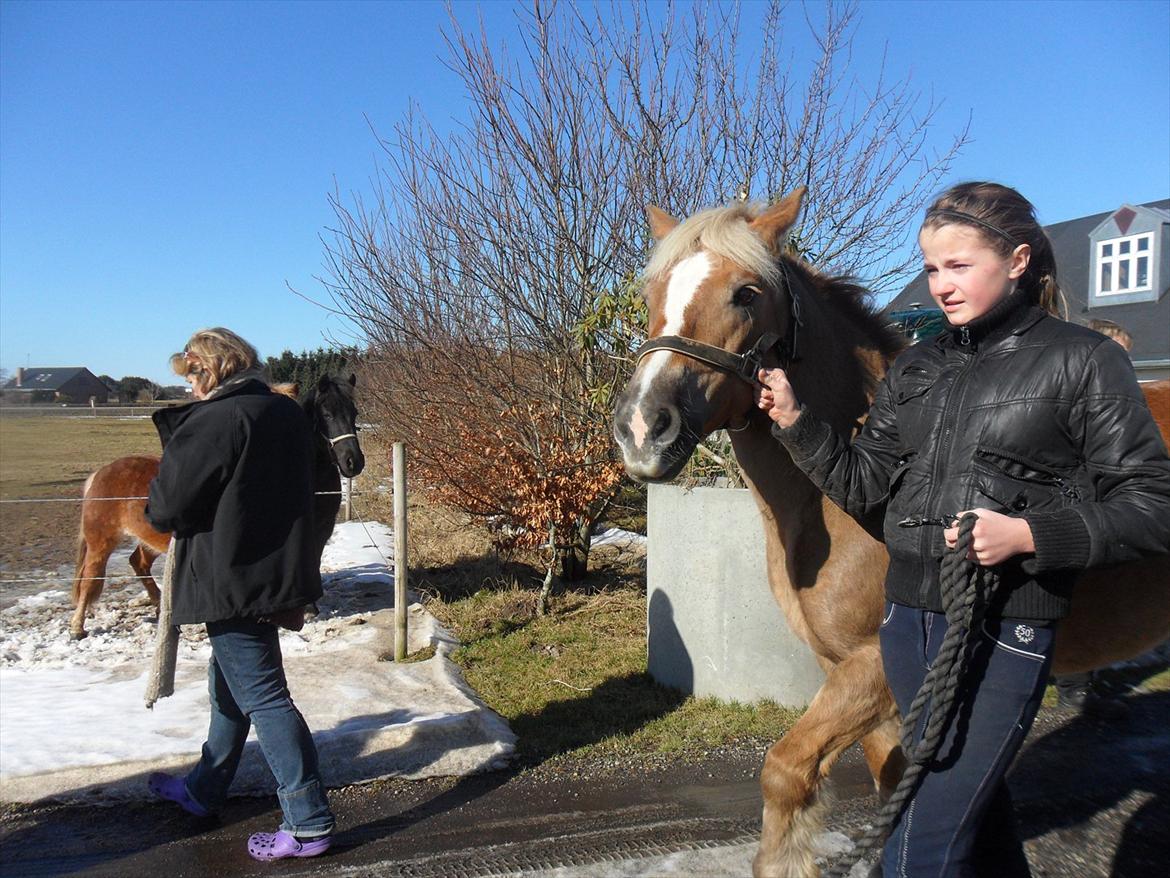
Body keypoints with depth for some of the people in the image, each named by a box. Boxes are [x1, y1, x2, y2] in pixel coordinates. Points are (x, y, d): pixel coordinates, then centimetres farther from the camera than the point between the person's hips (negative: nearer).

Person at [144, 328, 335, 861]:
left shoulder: (213, 421, -20)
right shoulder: (287, 412, 6)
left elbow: (168, 506, -16)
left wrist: (154, 512, 7)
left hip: (233, 580, -9)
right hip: (276, 572, 9)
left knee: (261, 697, -2)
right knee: (229, 687, 23)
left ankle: (308, 824, 6)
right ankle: (203, 792, 42)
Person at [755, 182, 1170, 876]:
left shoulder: (1083, 361, -6)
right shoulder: (919, 368, 9)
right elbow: (863, 484, 9)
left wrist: (1030, 534, -21)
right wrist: (796, 423, -5)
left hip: (1006, 633, -6)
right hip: (910, 618, 6)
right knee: (977, 801, 25)